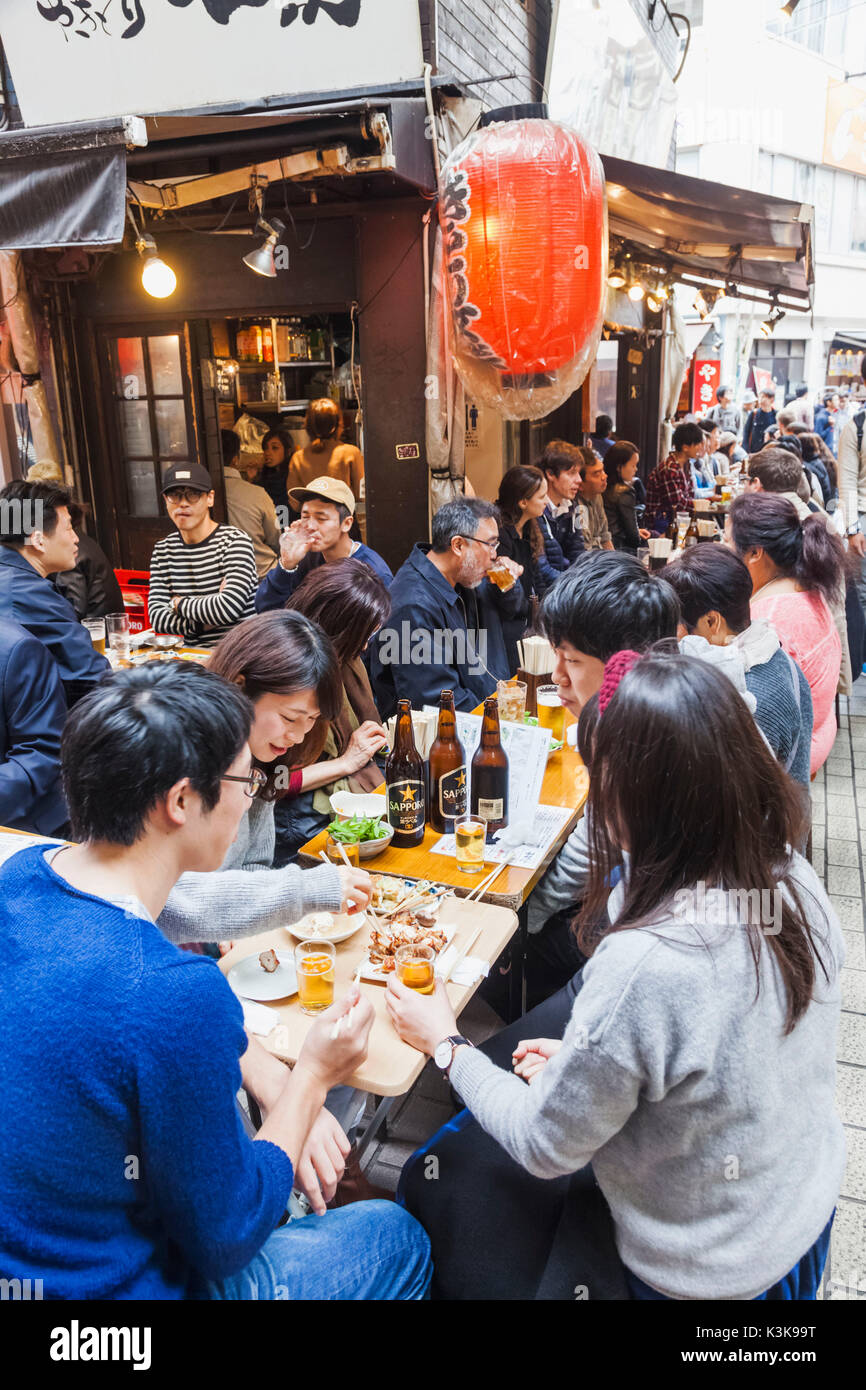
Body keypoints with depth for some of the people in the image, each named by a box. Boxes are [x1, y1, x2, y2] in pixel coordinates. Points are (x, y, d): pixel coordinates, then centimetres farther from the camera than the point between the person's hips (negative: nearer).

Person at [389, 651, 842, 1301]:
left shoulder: (640, 967, -38)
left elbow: (546, 1146, -20)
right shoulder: (794, 877, -16)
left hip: (709, 1271, -6)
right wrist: (587, 1062, 3)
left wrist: (446, 1045, -5)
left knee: (440, 1176, 12)